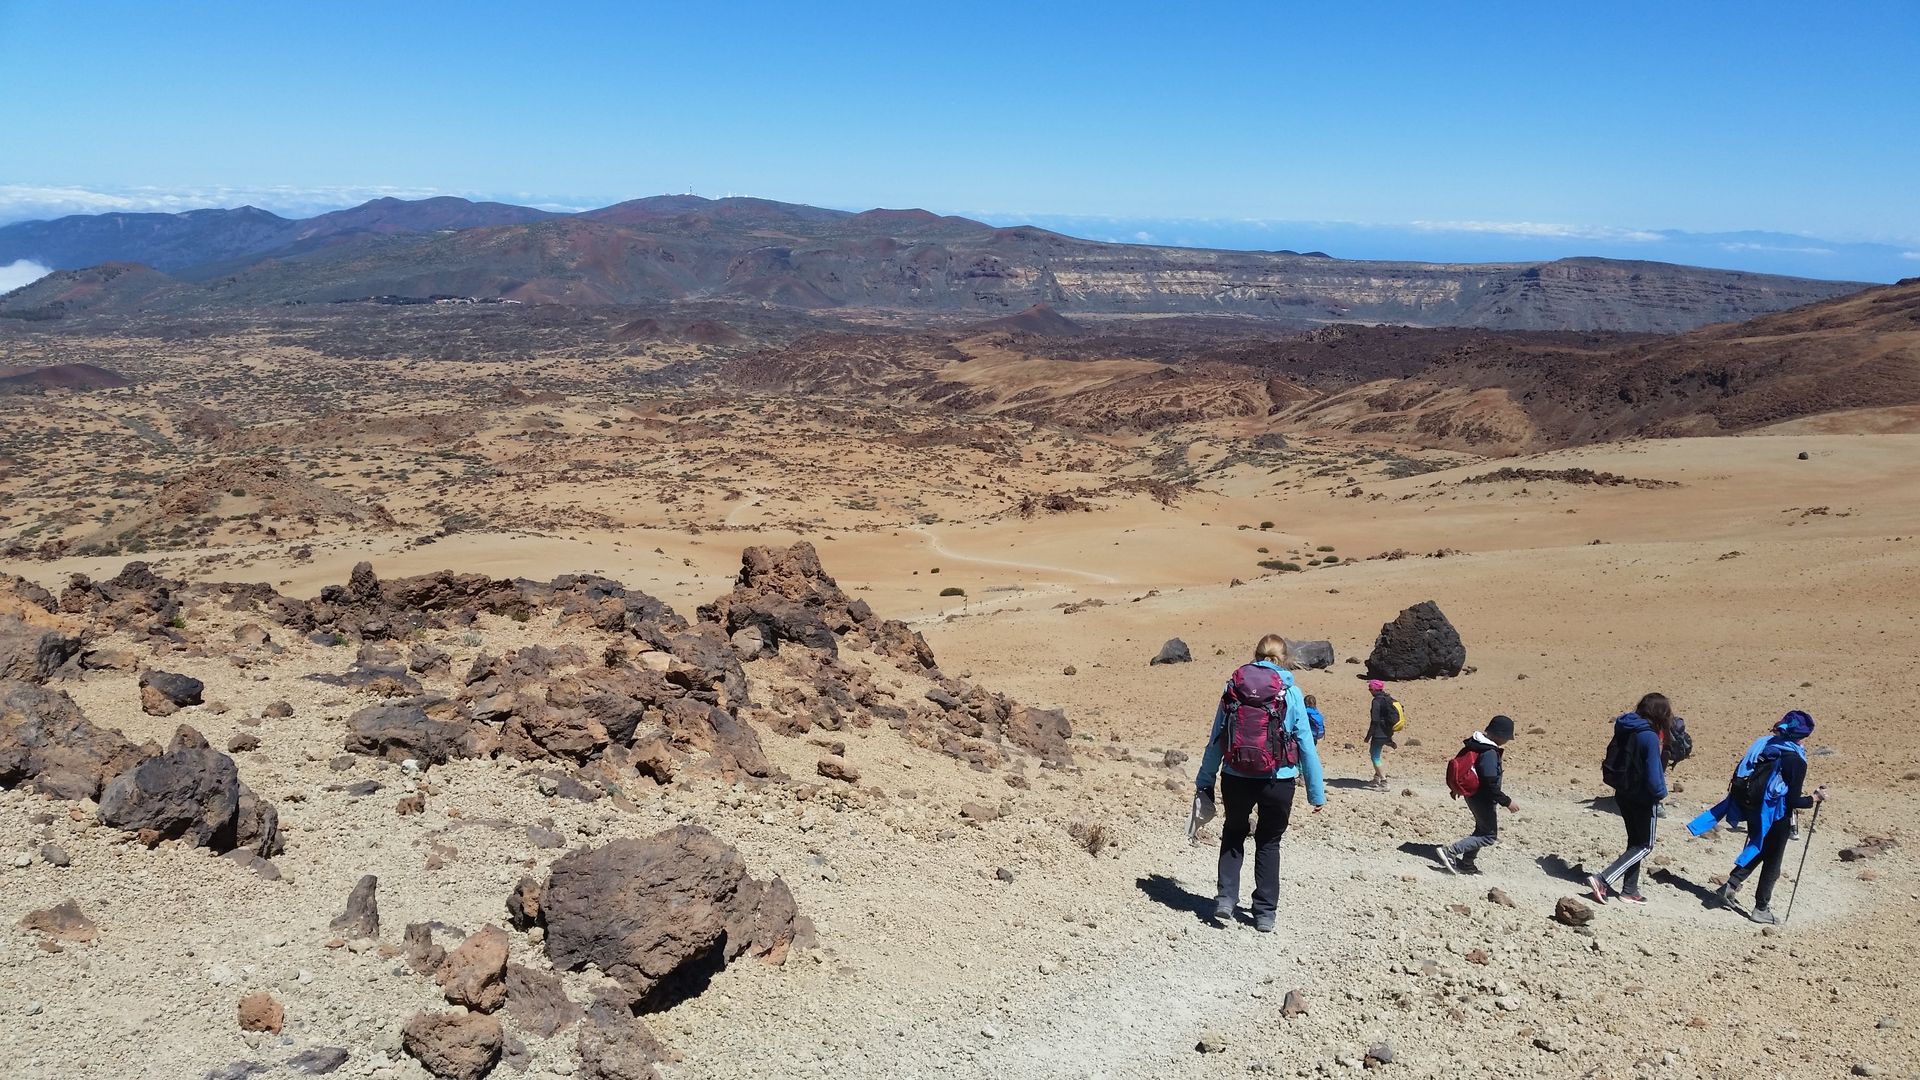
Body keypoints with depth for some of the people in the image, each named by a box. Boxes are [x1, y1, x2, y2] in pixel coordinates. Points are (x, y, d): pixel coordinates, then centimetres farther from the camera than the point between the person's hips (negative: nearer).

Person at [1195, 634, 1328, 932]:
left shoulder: (1233, 686, 0)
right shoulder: (1290, 692, -5)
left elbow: (1215, 740, 2)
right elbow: (1306, 745, -3)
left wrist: (1204, 782, 9)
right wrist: (1316, 792, 3)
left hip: (1236, 778, 1)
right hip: (1278, 781, -1)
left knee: (1233, 835, 23)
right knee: (1269, 842, 17)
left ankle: (1225, 898, 11)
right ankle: (1265, 913, 19)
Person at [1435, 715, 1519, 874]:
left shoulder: (1474, 744, 2)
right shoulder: (1490, 753, -27)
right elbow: (1490, 786, -29)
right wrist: (1507, 802, -20)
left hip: (1472, 794, 10)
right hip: (1484, 799, -9)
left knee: (1482, 829, 24)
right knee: (1490, 836, 2)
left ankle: (1466, 864, 28)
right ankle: (1449, 852, -8)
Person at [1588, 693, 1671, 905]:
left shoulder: (1624, 729, 2)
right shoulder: (1649, 737, -23)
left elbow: (1611, 761, 10)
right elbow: (1653, 773, -22)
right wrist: (1661, 794, -6)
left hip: (1623, 794, 8)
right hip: (1642, 798, -8)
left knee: (1635, 842, 20)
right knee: (1644, 846, 4)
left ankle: (1629, 890, 24)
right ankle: (1602, 880, -9)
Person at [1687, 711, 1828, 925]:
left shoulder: (1762, 745, 0)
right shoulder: (1796, 761, -17)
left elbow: (1740, 776, 6)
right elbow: (1793, 801, -16)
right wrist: (1814, 798, -1)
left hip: (1751, 808, 6)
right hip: (1776, 816, -6)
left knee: (1758, 852, 26)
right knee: (1772, 861, 11)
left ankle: (1731, 885, 13)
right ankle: (1761, 909, 18)